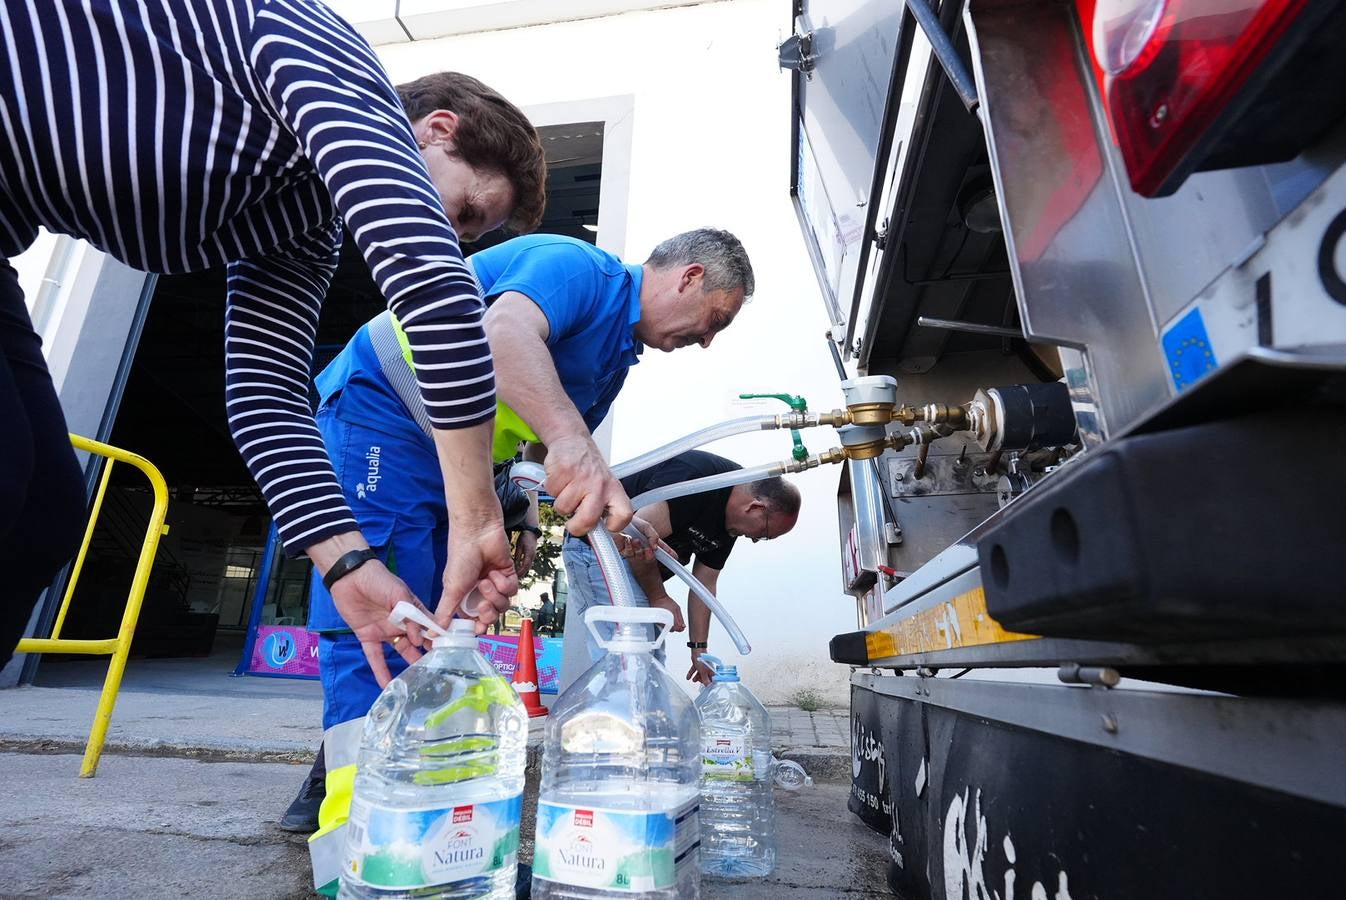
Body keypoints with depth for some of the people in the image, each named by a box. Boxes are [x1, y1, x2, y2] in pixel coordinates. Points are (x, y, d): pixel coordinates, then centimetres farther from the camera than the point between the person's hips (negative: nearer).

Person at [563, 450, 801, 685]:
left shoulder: (730, 523, 3)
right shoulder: (696, 475, -28)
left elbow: (704, 583, 8)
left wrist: (699, 647, 5)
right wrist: (659, 597, -15)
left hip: (639, 567, 10)